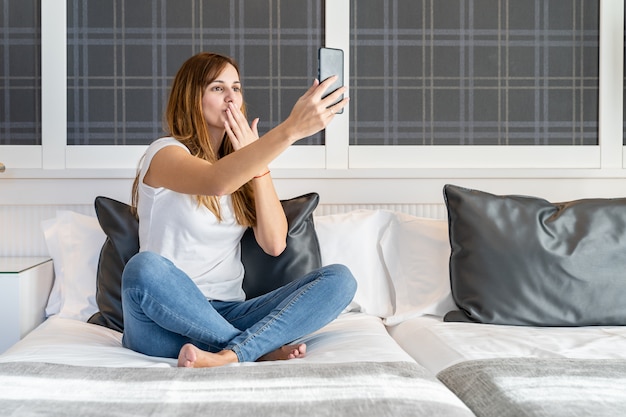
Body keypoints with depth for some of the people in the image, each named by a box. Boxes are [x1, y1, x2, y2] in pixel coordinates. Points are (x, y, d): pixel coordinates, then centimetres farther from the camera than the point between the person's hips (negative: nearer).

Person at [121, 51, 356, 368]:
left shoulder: (243, 167, 15)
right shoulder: (164, 153, -3)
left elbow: (274, 244, 0)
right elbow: (216, 183, -29)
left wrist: (255, 160, -3)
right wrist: (290, 129, -38)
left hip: (226, 315, 5)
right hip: (166, 321, -5)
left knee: (339, 279, -14)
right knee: (144, 268, -39)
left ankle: (230, 355, -33)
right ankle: (263, 348, -24)